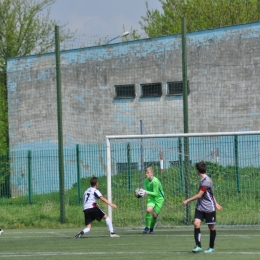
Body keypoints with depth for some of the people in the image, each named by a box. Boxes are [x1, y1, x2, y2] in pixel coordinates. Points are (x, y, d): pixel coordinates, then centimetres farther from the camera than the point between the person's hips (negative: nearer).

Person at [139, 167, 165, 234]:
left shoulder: (155, 181, -25)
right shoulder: (146, 180, -3)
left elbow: (155, 193, -25)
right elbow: (146, 190, 3)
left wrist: (147, 192, -34)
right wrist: (142, 192, -19)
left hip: (159, 199, -4)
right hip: (151, 198, 4)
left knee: (155, 215, -2)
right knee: (149, 210, -25)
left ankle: (151, 228, 25)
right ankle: (147, 227, -13)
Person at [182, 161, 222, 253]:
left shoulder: (206, 181, -19)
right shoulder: (203, 180, 9)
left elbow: (199, 195, -20)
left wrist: (187, 201, -13)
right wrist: (215, 203, 27)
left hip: (209, 208, -8)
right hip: (200, 207, 8)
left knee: (211, 227, 6)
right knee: (196, 223, -11)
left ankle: (211, 248, 17)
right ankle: (198, 246, -13)